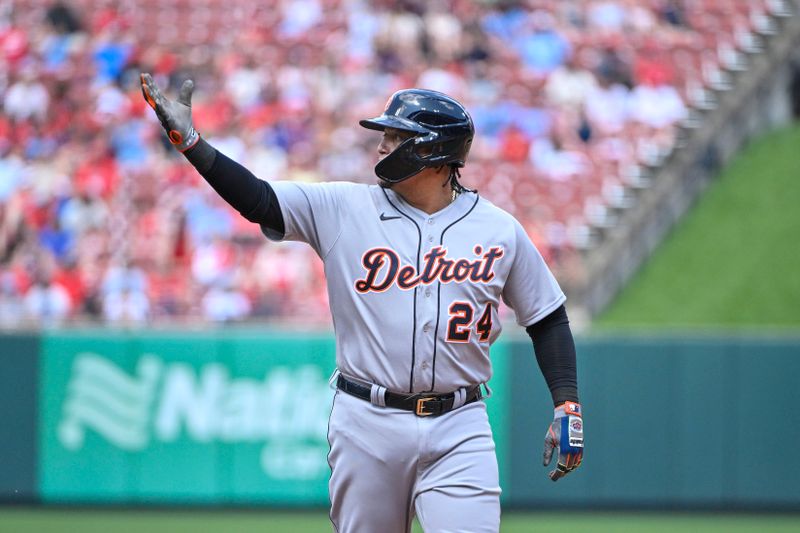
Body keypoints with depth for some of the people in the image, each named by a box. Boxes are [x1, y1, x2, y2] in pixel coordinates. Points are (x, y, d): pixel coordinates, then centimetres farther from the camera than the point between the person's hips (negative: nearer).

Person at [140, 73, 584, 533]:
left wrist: (568, 407, 4)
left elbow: (547, 318, 12)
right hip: (366, 425, 1)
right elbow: (258, 200, -4)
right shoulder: (344, 209, 4)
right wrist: (189, 140, -14)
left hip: (458, 430, -1)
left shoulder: (500, 230, 5)